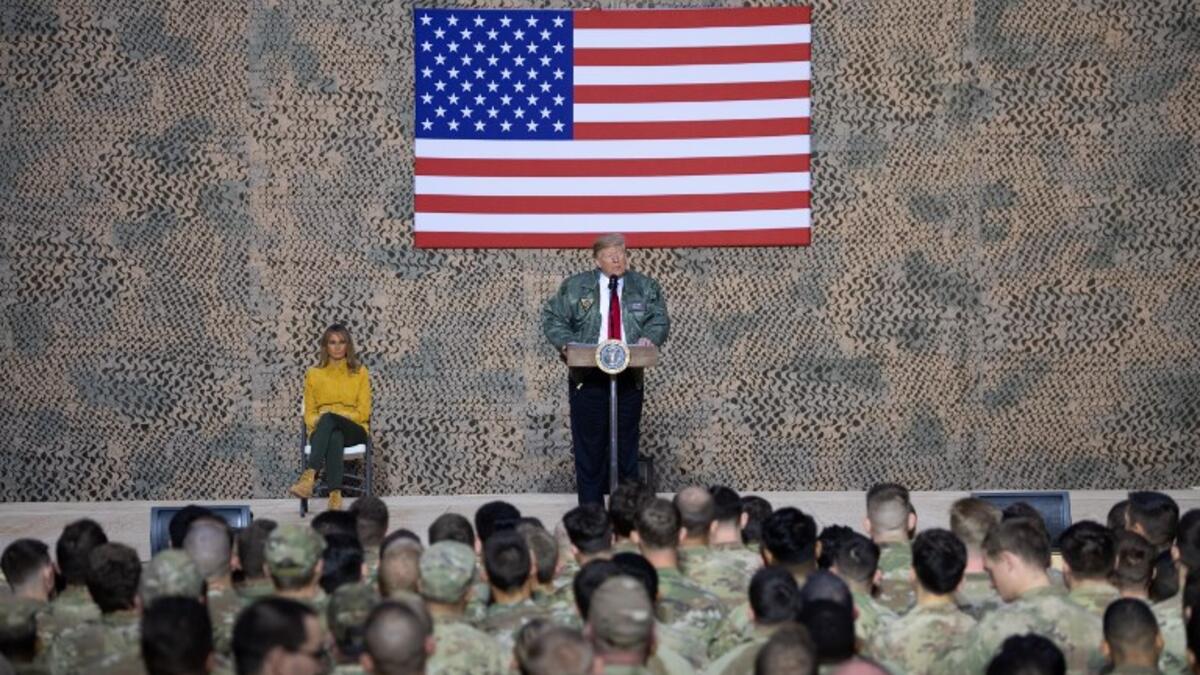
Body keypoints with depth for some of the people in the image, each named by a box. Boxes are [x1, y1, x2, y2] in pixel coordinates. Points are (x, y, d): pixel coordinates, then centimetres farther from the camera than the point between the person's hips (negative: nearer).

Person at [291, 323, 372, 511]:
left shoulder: (359, 372, 9)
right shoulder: (313, 374, 13)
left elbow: (363, 412, 2)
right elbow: (309, 413, 11)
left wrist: (328, 417, -12)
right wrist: (317, 421, -14)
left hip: (353, 430, -1)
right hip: (322, 431, 1)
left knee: (329, 418, -38)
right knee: (335, 438, -39)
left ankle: (309, 477, -54)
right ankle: (335, 495, -56)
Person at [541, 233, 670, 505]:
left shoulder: (645, 287, 10)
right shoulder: (574, 287, 6)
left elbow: (660, 319, 4)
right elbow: (552, 318, 4)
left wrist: (649, 337, -18)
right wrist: (565, 342, -14)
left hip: (629, 377, 1)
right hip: (588, 378, -1)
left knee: (627, 443, 4)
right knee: (589, 444, 0)